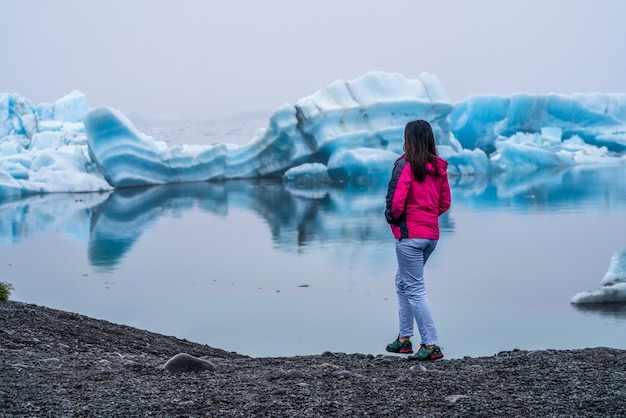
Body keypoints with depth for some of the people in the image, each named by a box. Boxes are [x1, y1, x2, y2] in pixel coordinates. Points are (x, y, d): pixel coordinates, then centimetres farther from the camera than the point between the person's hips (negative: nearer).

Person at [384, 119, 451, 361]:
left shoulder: (405, 165, -14)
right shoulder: (438, 167, 8)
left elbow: (395, 201, -18)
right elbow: (445, 203, 13)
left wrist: (391, 218, 1)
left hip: (409, 234, -8)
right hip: (432, 234, 8)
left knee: (415, 289, -2)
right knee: (403, 280, 21)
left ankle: (431, 345, -5)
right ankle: (405, 337, 24)